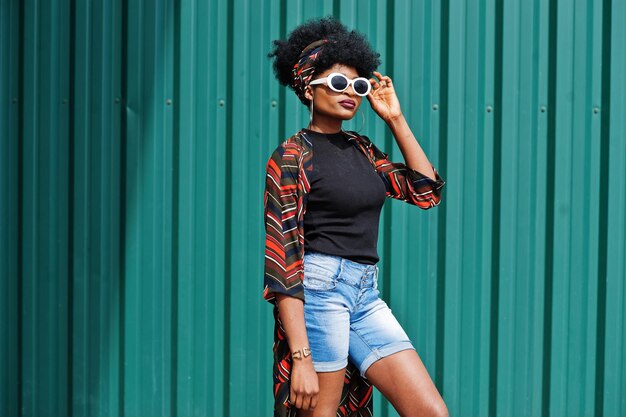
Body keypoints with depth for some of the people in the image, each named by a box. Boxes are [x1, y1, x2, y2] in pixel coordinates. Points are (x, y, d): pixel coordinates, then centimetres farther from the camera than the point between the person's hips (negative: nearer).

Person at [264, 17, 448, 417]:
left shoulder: (361, 149, 16)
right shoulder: (293, 155, -6)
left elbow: (427, 190, 15)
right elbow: (283, 256, -13)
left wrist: (395, 118, 10)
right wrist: (301, 356, -20)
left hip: (367, 295, 7)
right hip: (320, 289, -7)